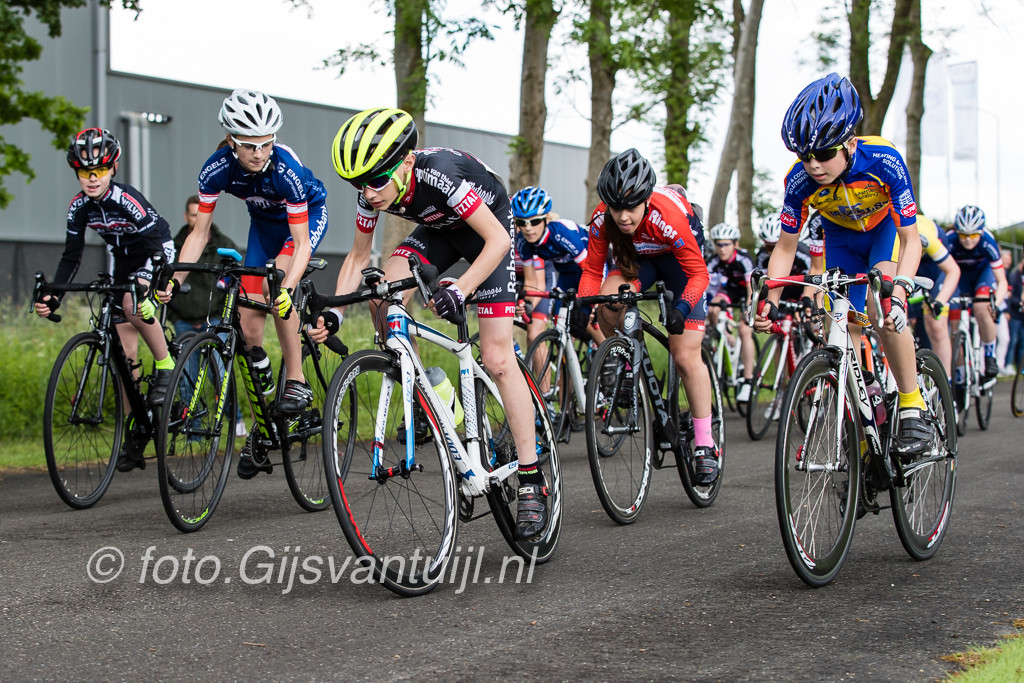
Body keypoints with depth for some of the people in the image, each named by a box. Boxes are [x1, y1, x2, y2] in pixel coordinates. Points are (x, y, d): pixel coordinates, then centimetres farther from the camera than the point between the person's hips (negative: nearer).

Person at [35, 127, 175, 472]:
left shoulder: (127, 200, -29)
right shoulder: (80, 206, -12)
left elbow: (157, 242, -35)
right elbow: (71, 256, -7)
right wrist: (53, 296, -18)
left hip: (155, 255, -6)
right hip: (124, 263, 6)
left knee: (133, 304, -38)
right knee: (124, 348, 0)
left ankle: (167, 368, -16)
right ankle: (133, 435, 5)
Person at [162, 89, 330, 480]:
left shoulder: (285, 169, -37)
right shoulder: (217, 169, -27)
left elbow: (301, 242, -37)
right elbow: (200, 232, -19)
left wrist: (287, 287, -53)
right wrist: (175, 279, -32)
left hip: (309, 215, -4)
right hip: (264, 222, 4)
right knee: (249, 326, -4)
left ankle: (296, 382, -20)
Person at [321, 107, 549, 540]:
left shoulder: (440, 173, -38)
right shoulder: (372, 193, -20)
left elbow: (498, 239, -35)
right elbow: (359, 256, -5)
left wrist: (458, 290, -47)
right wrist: (335, 313, -19)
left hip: (489, 227, -6)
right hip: (439, 229, 6)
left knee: (496, 358, -14)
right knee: (382, 299, -22)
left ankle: (532, 482, -9)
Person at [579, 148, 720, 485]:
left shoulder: (670, 217, -39)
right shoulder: (603, 219, -28)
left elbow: (698, 273, -30)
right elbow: (592, 271, -16)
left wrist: (681, 307, -48)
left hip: (679, 258, -3)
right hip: (637, 259, 3)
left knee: (685, 356, -11)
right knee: (608, 303, -31)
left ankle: (705, 446, 1)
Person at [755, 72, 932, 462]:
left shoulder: (883, 162, -36)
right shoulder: (800, 181, -28)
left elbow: (911, 239, -33)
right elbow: (786, 247, -14)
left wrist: (898, 289, -49)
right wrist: (769, 299, -28)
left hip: (887, 229, -3)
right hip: (842, 238, 3)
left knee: (885, 311, -30)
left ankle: (913, 410, -16)